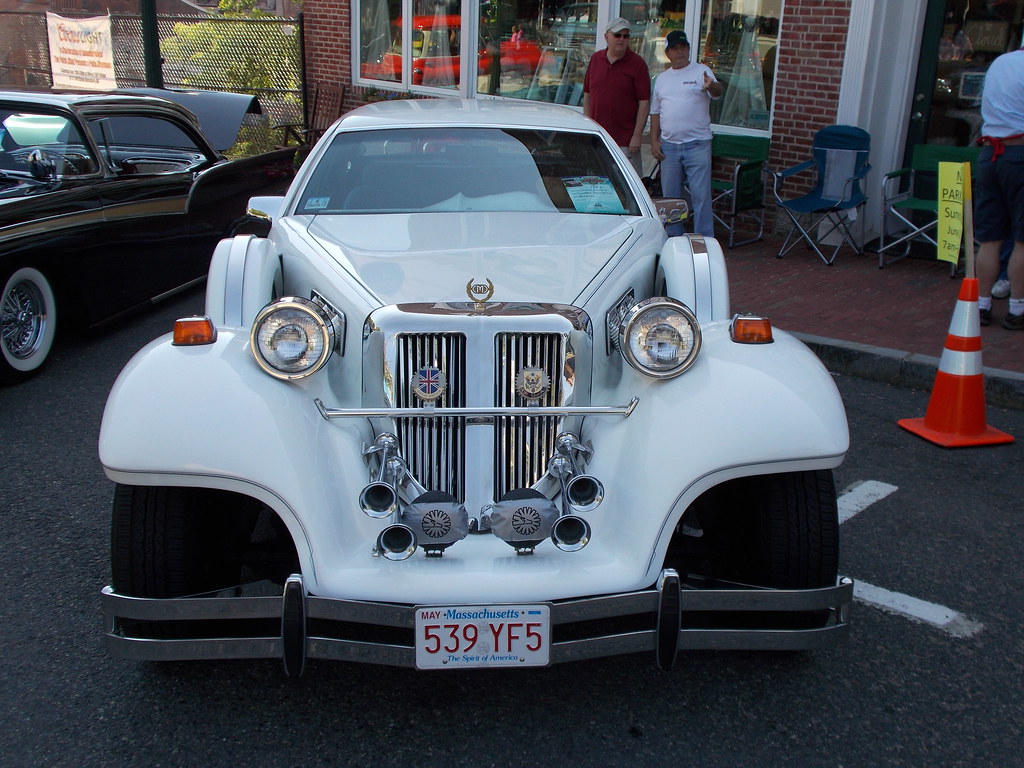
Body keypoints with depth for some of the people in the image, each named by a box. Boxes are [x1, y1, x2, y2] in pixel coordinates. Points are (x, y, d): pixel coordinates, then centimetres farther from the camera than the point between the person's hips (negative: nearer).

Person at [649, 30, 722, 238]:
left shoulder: (701, 72, 0)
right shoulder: (662, 78, 14)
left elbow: (717, 92, -18)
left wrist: (711, 86, -42)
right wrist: (654, 141, 7)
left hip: (697, 145, -5)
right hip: (669, 146, 5)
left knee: (701, 195, -5)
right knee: (670, 196, 11)